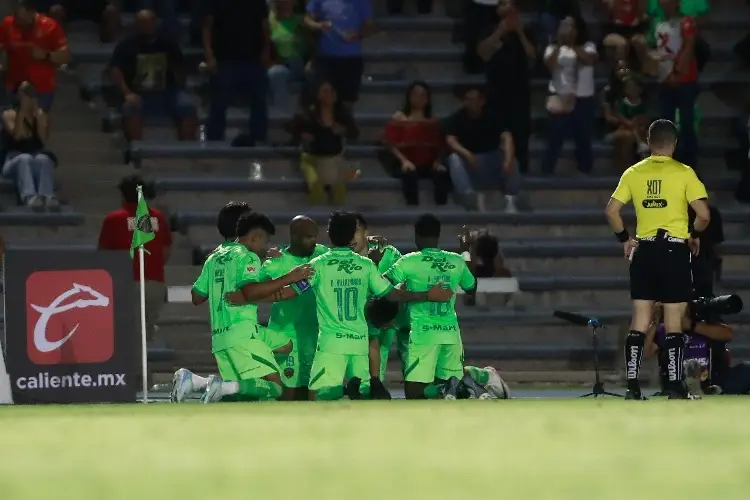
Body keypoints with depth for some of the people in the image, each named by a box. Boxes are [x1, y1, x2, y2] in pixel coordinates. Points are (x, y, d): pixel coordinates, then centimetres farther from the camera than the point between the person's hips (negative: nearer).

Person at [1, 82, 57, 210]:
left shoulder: (41, 115, 14)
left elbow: (43, 139, -3)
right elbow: (17, 135, -12)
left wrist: (38, 114, -5)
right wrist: (22, 112, -11)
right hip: (14, 160, -2)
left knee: (43, 159, -37)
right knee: (25, 159, -40)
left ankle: (48, 196, -65)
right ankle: (29, 196, -69)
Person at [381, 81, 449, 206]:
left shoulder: (433, 121, 17)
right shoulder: (399, 118, 7)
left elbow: (440, 145, 18)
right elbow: (391, 144, 2)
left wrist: (438, 161, -3)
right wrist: (404, 160, -14)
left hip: (429, 165, 2)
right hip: (408, 164, -2)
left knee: (442, 173, -32)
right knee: (409, 173, -39)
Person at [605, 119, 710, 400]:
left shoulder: (633, 173, 3)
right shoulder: (684, 173, -6)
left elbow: (611, 211, 1)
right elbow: (703, 215, -10)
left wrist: (625, 239, 14)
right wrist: (694, 235, 9)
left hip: (644, 250, 3)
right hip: (675, 249, -3)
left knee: (640, 321, 6)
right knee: (673, 321, 2)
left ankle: (632, 386, 2)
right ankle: (675, 387, 1)